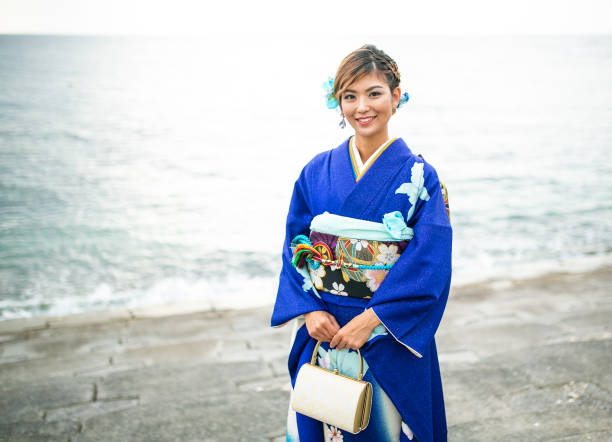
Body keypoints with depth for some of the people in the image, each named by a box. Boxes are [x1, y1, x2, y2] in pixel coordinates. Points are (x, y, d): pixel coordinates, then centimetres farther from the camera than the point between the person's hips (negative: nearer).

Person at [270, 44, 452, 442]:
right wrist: (309, 310, -10)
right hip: (323, 334, 3)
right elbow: (296, 249, 4)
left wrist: (371, 319, -18)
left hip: (391, 338, -2)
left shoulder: (418, 177, -7)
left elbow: (430, 264, -13)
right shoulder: (317, 173, 2)